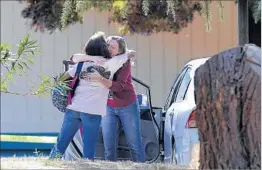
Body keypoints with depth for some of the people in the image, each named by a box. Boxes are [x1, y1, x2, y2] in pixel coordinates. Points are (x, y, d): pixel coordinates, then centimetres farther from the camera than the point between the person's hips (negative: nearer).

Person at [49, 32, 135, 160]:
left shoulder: (82, 63, 11)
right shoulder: (110, 64, 2)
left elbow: (64, 77, 16)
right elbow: (131, 54, 11)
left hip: (74, 108, 4)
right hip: (92, 111, -4)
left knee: (61, 144, 8)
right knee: (88, 150, 0)